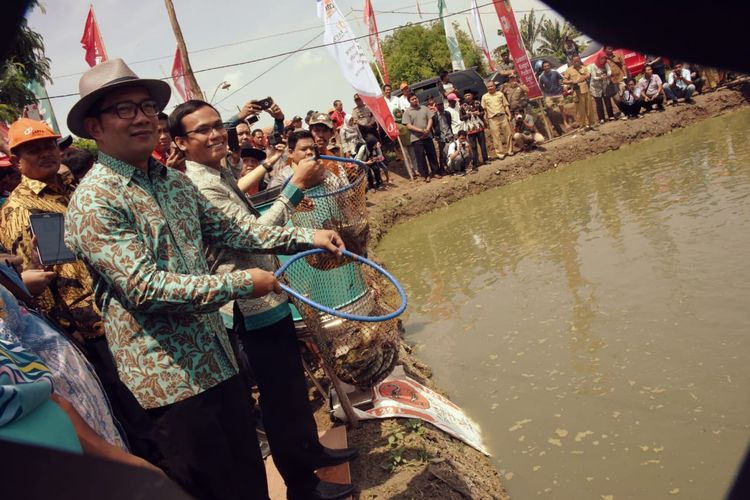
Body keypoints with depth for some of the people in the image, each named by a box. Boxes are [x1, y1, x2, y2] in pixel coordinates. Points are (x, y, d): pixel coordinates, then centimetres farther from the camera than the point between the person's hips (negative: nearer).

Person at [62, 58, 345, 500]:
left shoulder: (175, 182, 9)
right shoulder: (93, 203, -16)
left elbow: (228, 229, 16)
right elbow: (144, 286, -23)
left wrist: (305, 237, 9)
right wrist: (241, 283, -21)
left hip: (217, 359, 7)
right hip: (168, 378, -7)